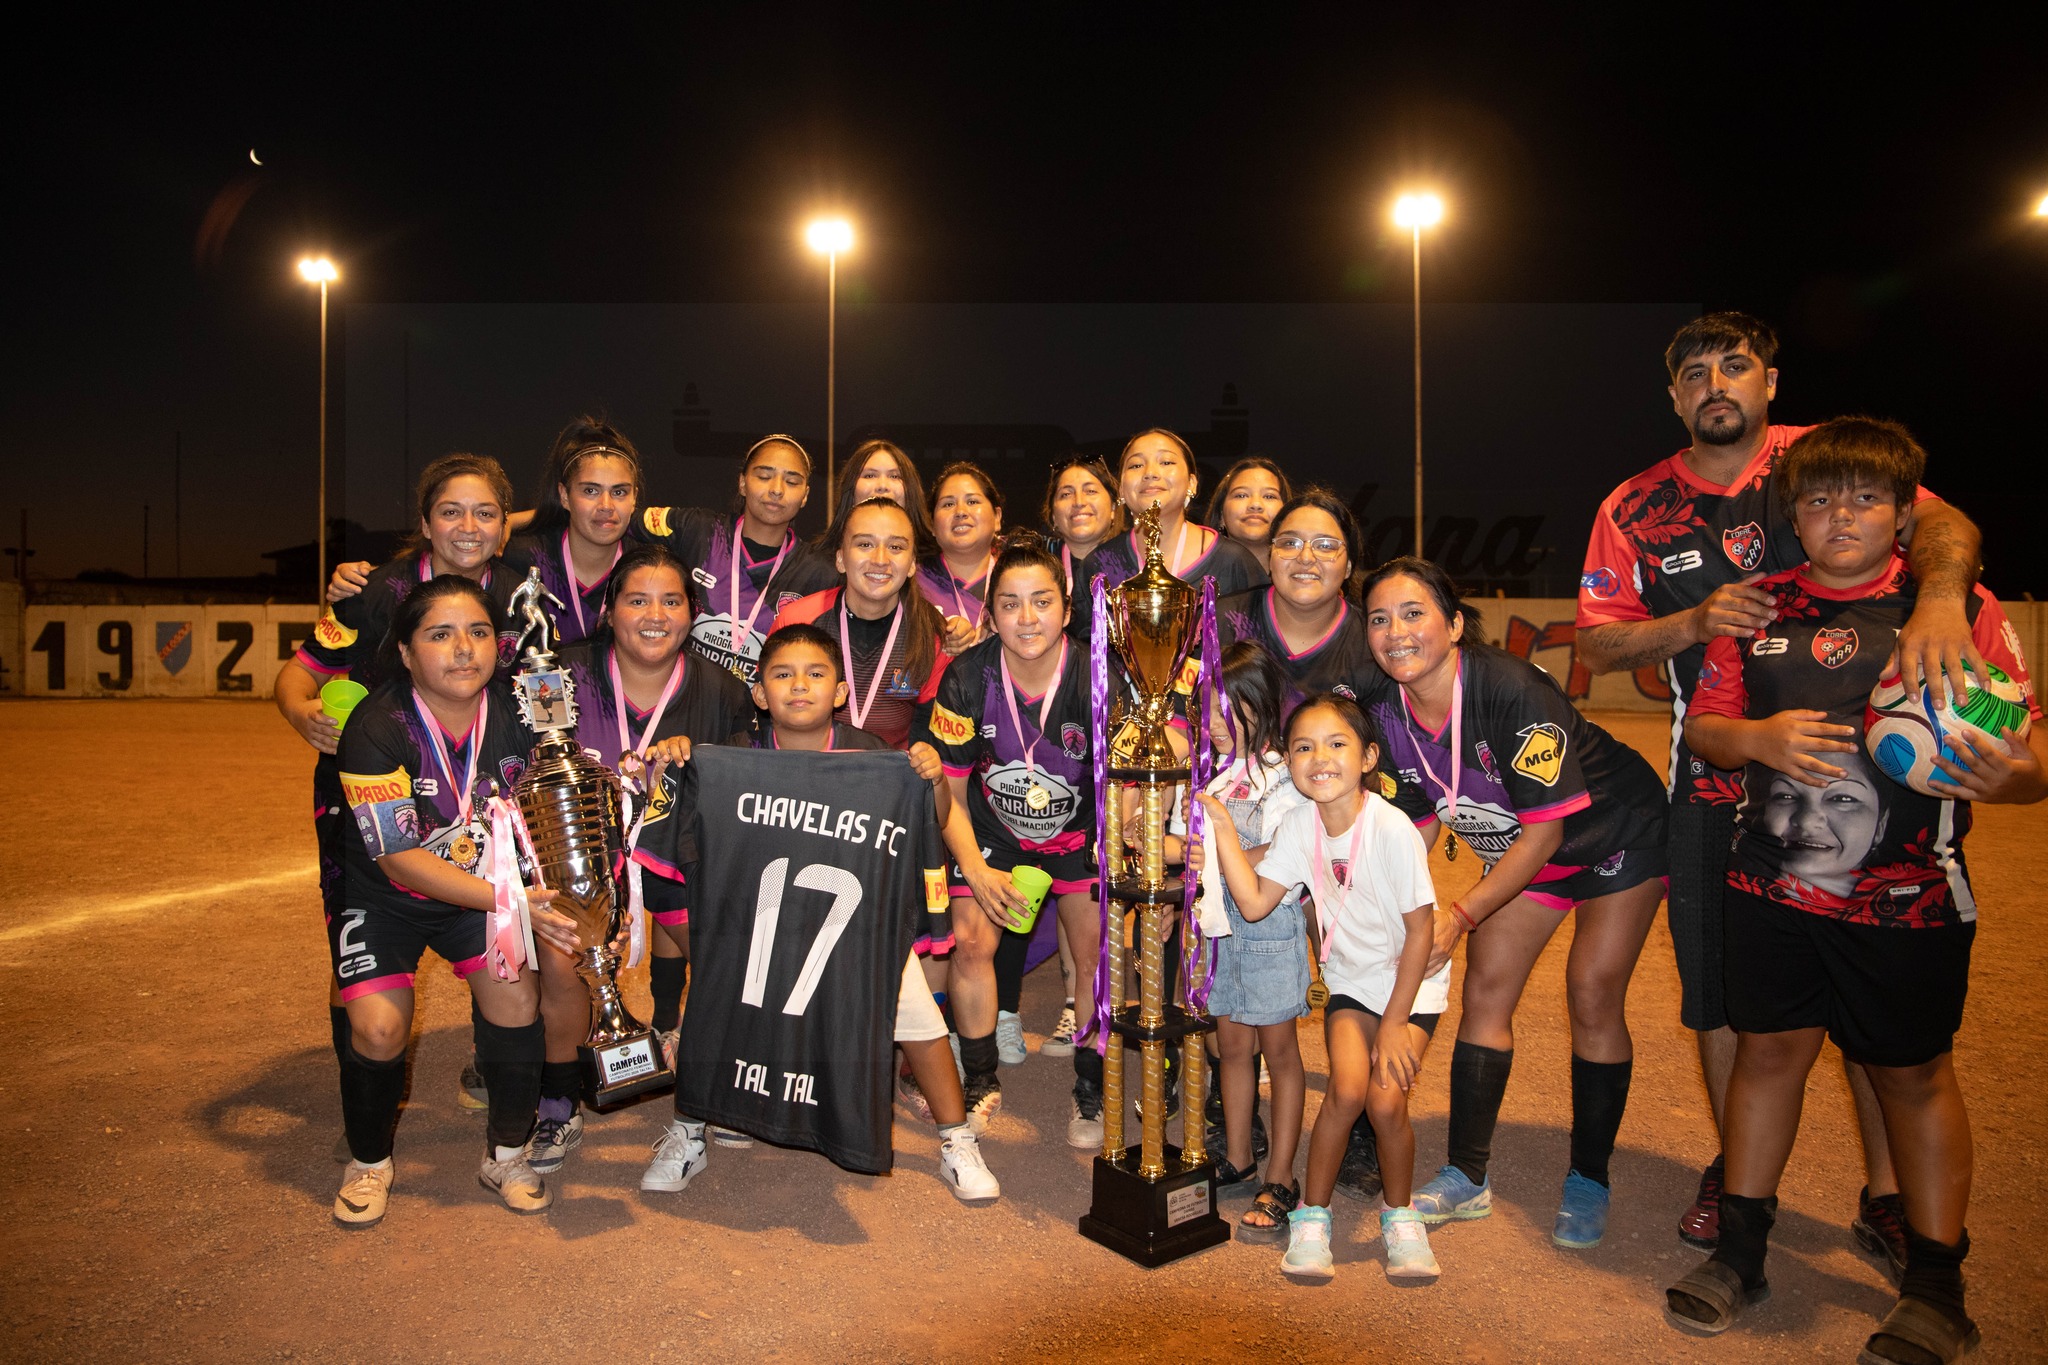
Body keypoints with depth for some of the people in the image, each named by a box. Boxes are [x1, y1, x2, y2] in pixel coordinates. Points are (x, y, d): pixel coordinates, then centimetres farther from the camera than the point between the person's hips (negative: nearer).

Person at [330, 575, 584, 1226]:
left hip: (483, 883, 3)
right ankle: (368, 1162, 14)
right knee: (379, 1024, -17)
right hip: (384, 895, -2)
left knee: (517, 1000, -14)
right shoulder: (375, 729, -26)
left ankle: (506, 1155, 11)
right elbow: (400, 859, -26)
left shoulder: (517, 714, -16)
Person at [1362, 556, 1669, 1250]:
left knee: (1593, 996, -8)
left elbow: (1546, 829, -29)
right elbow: (1418, 825, -4)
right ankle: (1467, 1178, 11)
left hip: (1616, 834, -5)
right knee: (1485, 988, -1)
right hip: (1524, 849, 6)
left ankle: (1589, 1181, 12)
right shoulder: (1389, 714, -16)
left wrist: (1463, 915, -31)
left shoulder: (1512, 689, -35)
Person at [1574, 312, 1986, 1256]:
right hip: (1716, 779, 1)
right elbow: (1595, 645, 2)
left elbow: (1937, 521, -16)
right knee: (1721, 984, 10)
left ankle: (1889, 1194, 24)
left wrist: (1939, 596, -38)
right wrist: (1694, 622, -15)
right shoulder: (1636, 508, 3)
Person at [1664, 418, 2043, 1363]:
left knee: (1913, 1073, 10)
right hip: (1773, 886, 3)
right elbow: (1702, 728, 8)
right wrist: (1759, 737, -13)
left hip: (1908, 897, -2)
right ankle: (1741, 1250, 26)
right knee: (1767, 1049, 10)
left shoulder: (1959, 608, -2)